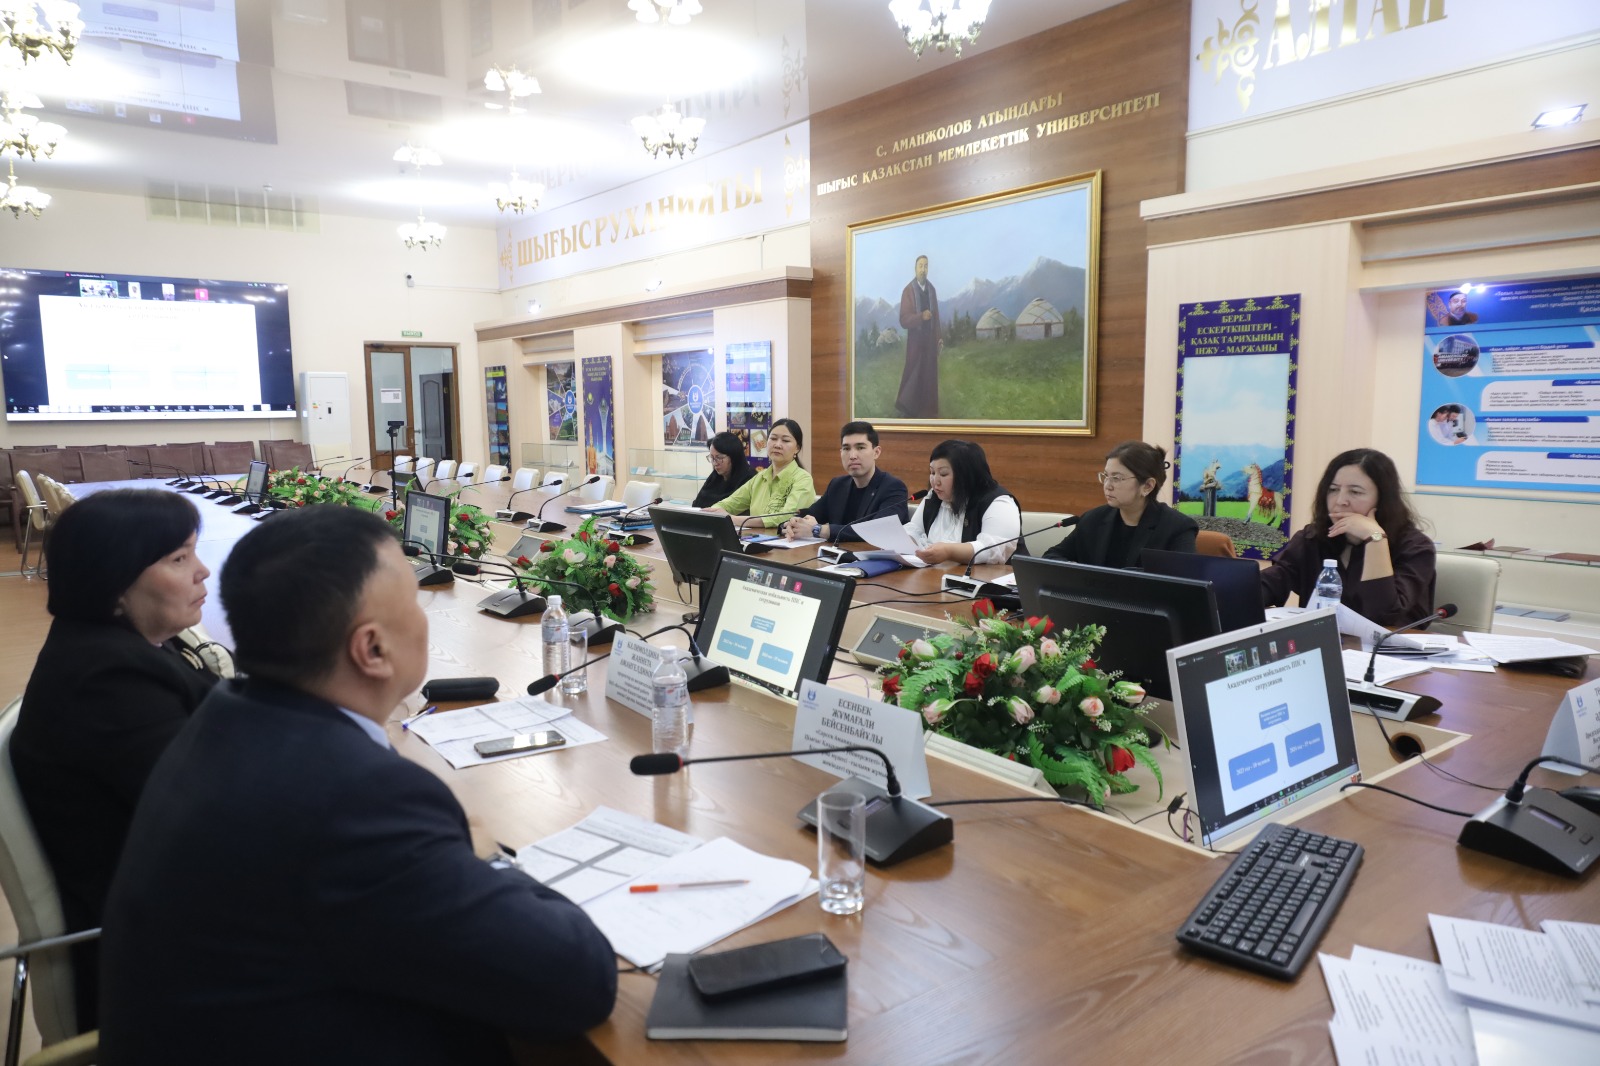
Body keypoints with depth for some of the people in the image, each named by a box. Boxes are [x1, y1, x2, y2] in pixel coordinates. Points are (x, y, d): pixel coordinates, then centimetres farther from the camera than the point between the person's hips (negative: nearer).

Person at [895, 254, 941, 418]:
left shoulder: (931, 289, 6)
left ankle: (928, 411, 15)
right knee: (913, 376, -1)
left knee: (930, 375, 7)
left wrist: (939, 336, 10)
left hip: (930, 338, 5)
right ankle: (909, 410, 11)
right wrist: (921, 316, -30)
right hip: (915, 339, -5)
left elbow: (936, 315, 13)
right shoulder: (908, 290, -12)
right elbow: (903, 320, -16)